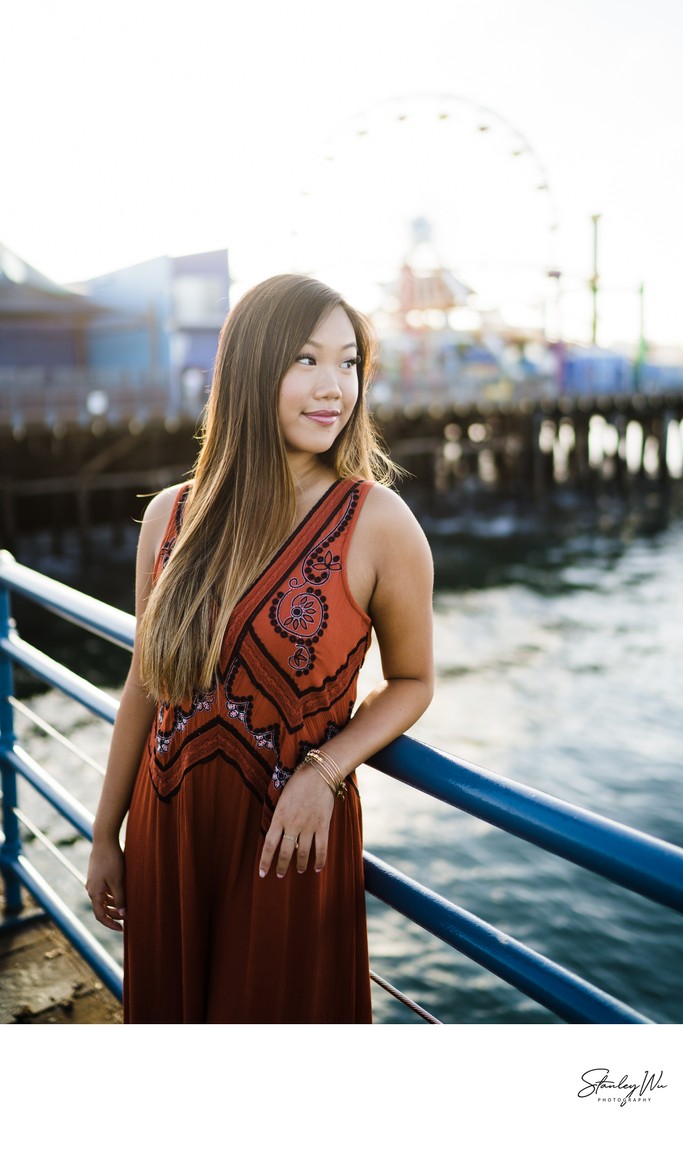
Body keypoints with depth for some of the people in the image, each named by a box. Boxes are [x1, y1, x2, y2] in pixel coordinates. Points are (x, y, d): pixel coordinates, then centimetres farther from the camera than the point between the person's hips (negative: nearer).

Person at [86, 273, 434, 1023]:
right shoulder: (171, 516, -4)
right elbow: (145, 686, 4)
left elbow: (411, 680, -2)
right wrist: (105, 836, 10)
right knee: (167, 1011, 22)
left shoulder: (378, 524, -14)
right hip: (165, 829, 3)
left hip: (288, 840, -3)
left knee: (279, 1010, 17)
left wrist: (324, 770, -19)